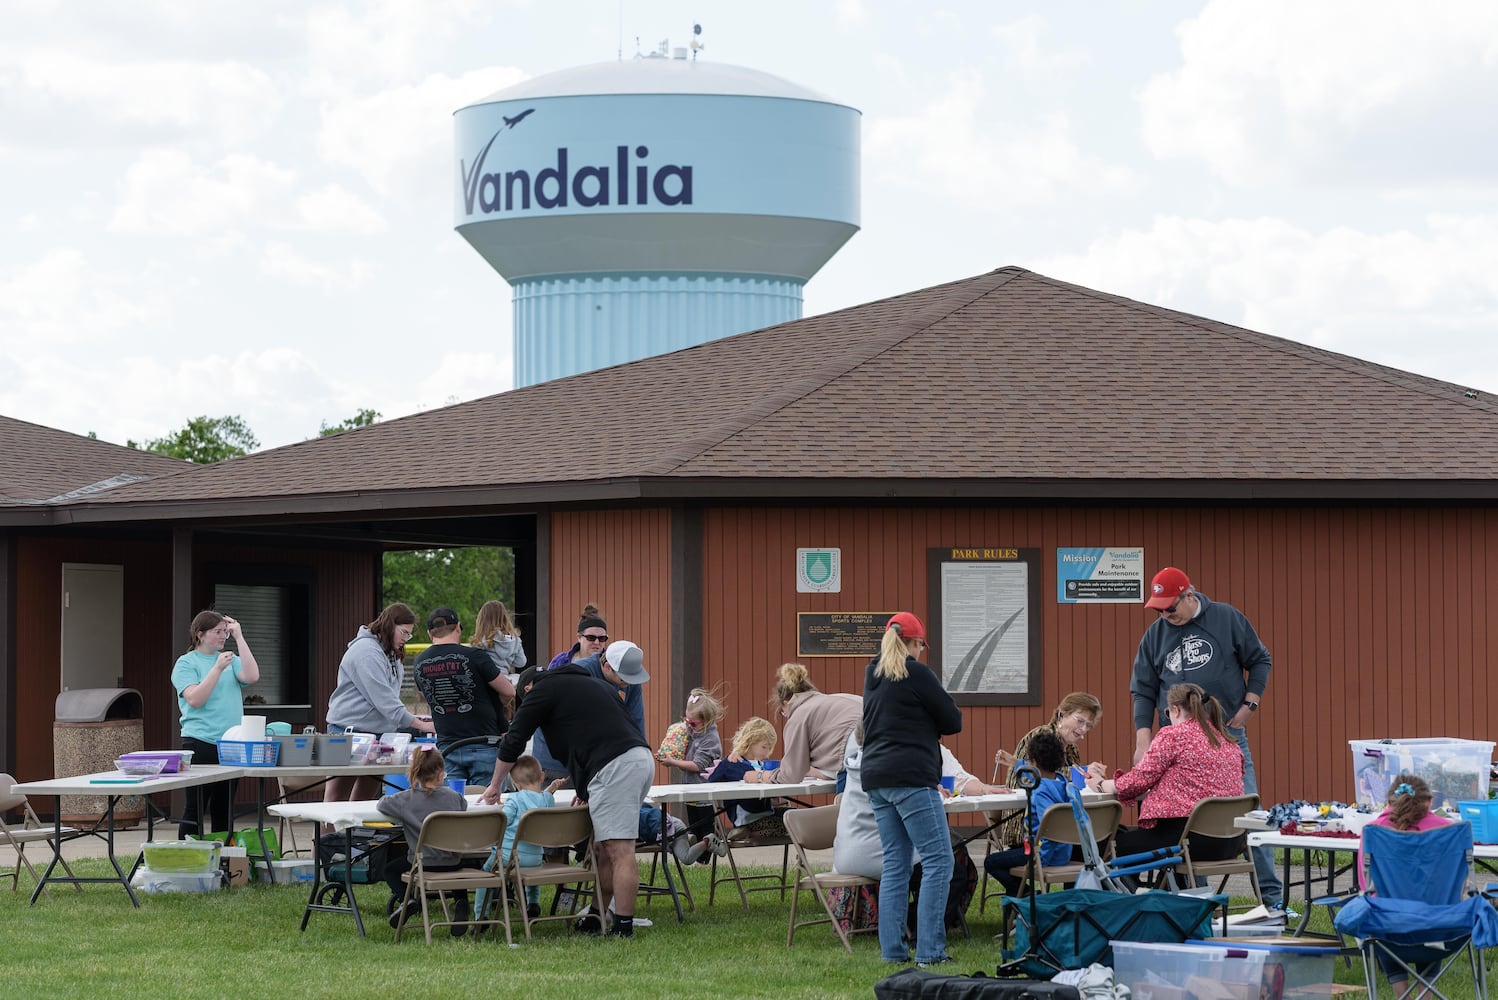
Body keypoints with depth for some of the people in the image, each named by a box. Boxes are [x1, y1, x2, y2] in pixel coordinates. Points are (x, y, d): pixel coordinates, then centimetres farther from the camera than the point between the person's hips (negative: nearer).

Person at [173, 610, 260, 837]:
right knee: (195, 809, -5)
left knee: (224, 809, 10)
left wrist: (239, 636, -3)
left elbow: (252, 676, -5)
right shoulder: (186, 663, -1)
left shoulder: (231, 660, 13)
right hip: (200, 743, -5)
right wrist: (218, 668, -20)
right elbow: (195, 699, -13)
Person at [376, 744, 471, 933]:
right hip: (452, 864, 2)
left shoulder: (406, 799, -12)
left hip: (422, 863, -2)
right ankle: (461, 903, 9)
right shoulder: (453, 797, -3)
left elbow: (381, 804, -1)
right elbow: (464, 806, 18)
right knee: (472, 863, 35)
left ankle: (407, 899, -2)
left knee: (390, 870, 26)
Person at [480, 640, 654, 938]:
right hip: (641, 758, 8)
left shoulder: (545, 689, 11)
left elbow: (514, 740, 13)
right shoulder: (590, 684, 34)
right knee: (603, 847, 15)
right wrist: (586, 788, 33)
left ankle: (623, 926, -16)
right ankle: (595, 917, 19)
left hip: (614, 766, -8)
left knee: (619, 849, -12)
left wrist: (495, 785, 24)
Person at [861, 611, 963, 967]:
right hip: (911, 777, -8)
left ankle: (893, 950, 6)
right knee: (938, 861, -7)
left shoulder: (873, 674, 15)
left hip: (877, 778, 8)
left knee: (895, 864, 10)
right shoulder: (916, 673, -8)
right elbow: (953, 721, -3)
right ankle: (929, 950, -13)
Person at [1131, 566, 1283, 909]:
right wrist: (1143, 739, -1)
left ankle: (1271, 895, 1)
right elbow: (1142, 691, 9)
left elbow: (1259, 661, 8)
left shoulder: (1228, 619, 1)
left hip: (1228, 735, -2)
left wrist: (1249, 704, -3)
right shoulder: (1155, 635, 7)